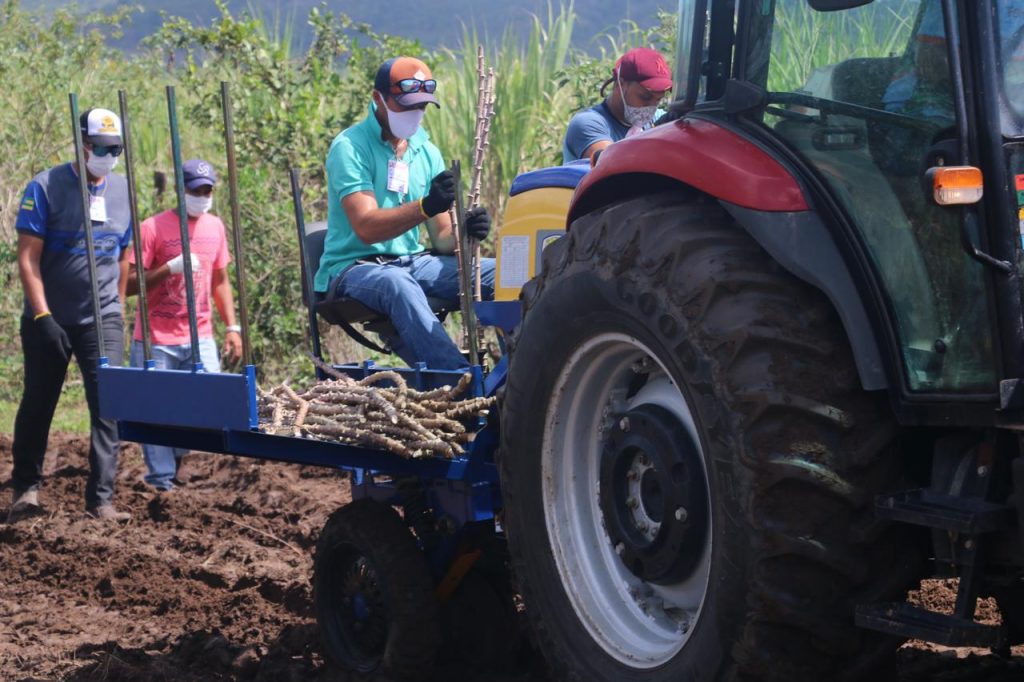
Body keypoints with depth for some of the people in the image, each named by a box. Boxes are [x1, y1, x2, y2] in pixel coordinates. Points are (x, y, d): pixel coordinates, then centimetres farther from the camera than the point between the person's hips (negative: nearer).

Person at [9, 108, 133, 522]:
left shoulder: (123, 191, 6)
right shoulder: (46, 187, -7)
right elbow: (28, 257, -10)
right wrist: (42, 315, -16)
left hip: (103, 321, 3)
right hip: (50, 318, -2)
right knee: (38, 404, 9)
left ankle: (101, 499, -5)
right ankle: (26, 487, 26)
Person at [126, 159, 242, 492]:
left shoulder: (214, 226, 11)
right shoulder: (154, 227, -7)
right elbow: (129, 284, -9)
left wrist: (232, 328, 10)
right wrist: (170, 268, -22)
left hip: (199, 338, 4)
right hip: (156, 340, -4)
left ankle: (176, 455, 19)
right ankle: (161, 481, 7)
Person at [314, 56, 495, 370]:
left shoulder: (427, 151, 11)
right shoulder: (350, 147, -9)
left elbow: (441, 238, 7)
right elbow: (366, 228, -22)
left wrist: (464, 230, -17)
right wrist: (426, 206, -36)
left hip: (412, 263, 7)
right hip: (355, 266, -7)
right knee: (398, 284, -41)